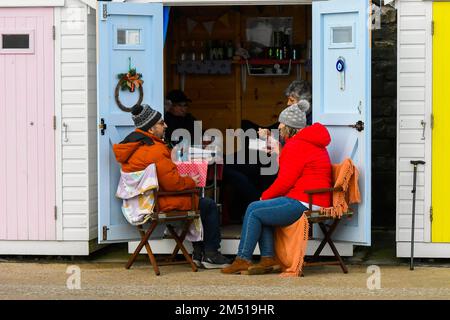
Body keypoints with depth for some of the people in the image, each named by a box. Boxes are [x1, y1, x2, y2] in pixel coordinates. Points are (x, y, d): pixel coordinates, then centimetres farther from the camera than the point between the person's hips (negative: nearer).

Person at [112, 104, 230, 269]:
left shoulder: (132, 145, 9)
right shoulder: (155, 150, -23)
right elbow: (172, 183, -23)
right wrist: (191, 182, -4)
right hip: (160, 203, -10)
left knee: (197, 201, 27)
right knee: (209, 206, 3)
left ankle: (198, 254, 25)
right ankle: (211, 255, 10)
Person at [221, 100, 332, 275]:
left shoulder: (297, 145, -12)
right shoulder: (309, 142, 21)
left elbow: (286, 181, -16)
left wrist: (265, 196, -1)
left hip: (303, 203, -10)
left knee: (254, 211, -7)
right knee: (260, 210, 11)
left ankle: (243, 259, -2)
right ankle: (269, 258, 2)